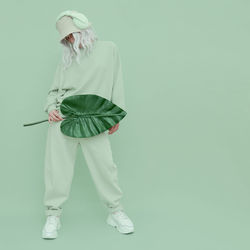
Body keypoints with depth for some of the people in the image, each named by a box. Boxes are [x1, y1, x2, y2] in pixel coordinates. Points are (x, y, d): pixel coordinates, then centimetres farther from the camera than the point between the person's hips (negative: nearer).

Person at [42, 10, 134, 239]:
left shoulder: (109, 49, 10)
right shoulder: (66, 60, 13)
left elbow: (116, 84, 9)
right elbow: (54, 90, 14)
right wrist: (51, 107, -7)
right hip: (62, 116, 2)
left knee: (104, 164, -4)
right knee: (57, 165, 1)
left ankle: (115, 211, 15)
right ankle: (53, 215, 13)